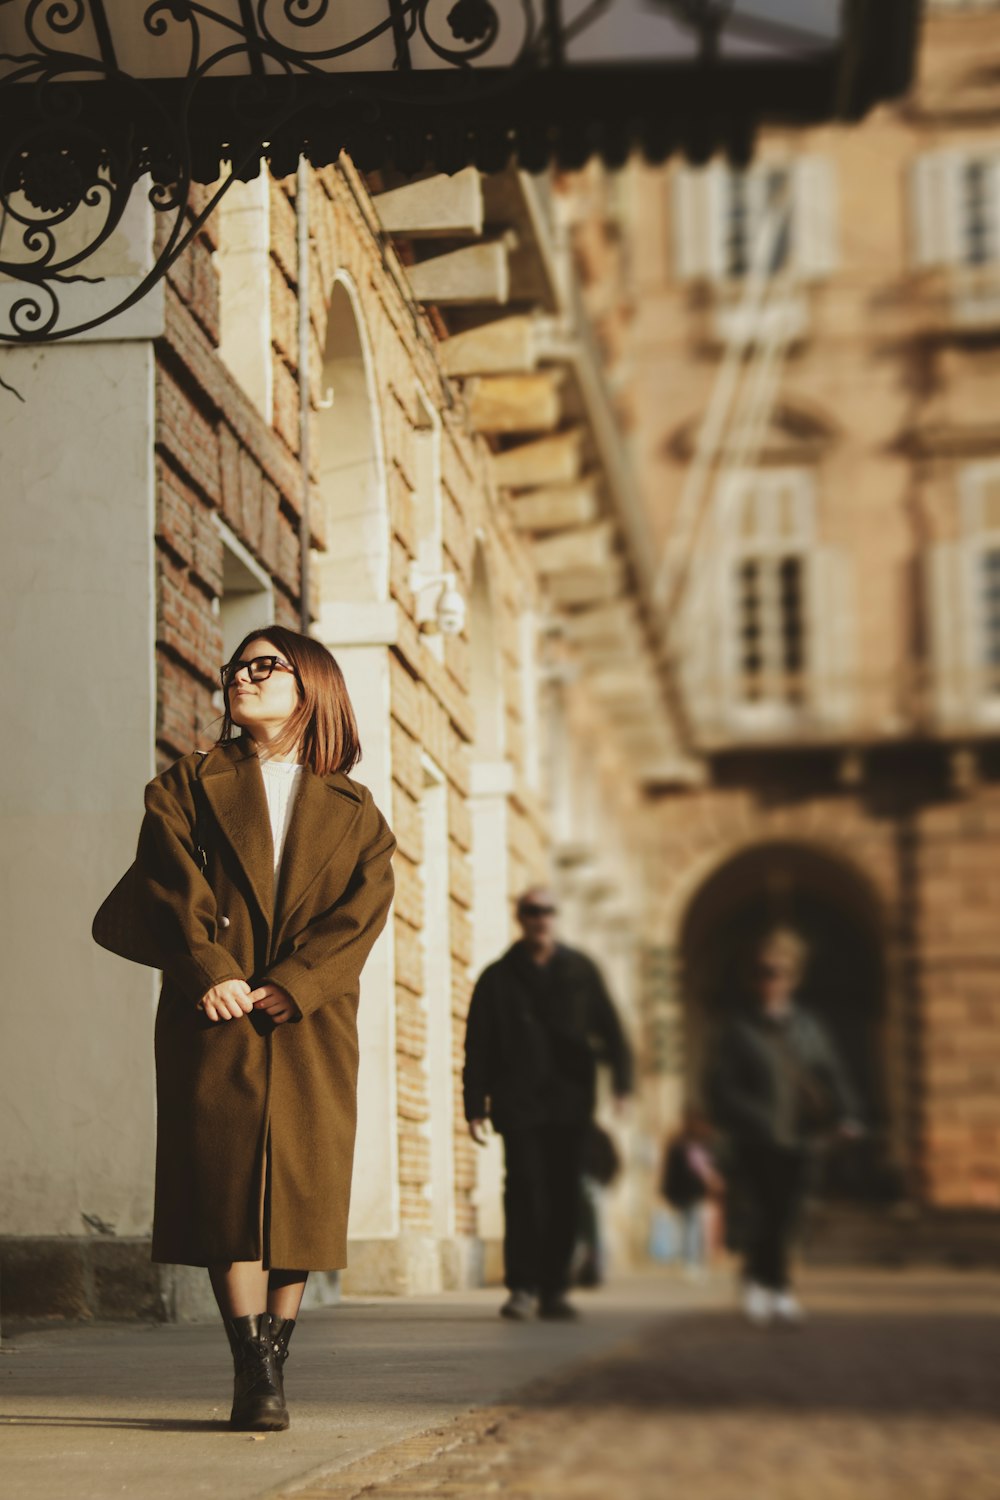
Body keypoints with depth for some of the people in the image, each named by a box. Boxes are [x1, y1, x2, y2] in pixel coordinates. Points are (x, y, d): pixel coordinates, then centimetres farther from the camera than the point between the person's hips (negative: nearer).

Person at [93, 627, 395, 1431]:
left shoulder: (354, 812, 14)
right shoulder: (188, 788, 14)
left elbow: (362, 909, 0)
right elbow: (175, 884, -1)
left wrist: (293, 984, -15)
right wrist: (211, 971, -17)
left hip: (310, 1024, 1)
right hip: (215, 1017, -1)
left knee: (301, 1187, -2)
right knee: (227, 1182, -10)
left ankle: (272, 1362, 5)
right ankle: (256, 1371, -10)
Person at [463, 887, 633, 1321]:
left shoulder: (580, 971, 12)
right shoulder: (498, 979, 8)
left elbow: (608, 1027, 9)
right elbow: (477, 1048, 6)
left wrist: (622, 1077, -3)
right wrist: (475, 1106, 0)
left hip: (569, 1104, 2)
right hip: (518, 1103, -2)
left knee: (563, 1196, 2)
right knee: (524, 1190, -11)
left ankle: (553, 1290, 10)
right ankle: (522, 1287, -5)